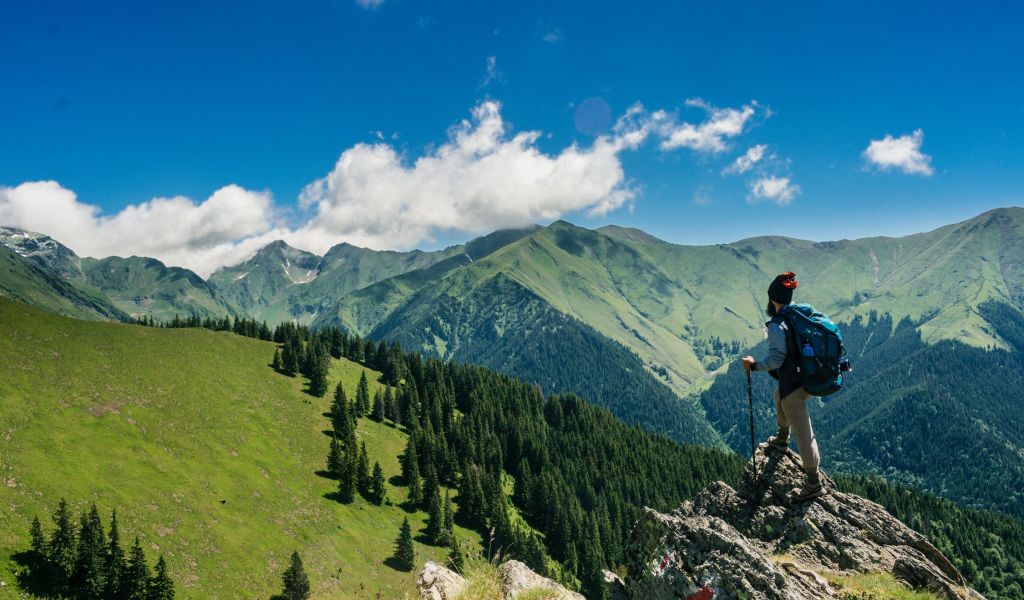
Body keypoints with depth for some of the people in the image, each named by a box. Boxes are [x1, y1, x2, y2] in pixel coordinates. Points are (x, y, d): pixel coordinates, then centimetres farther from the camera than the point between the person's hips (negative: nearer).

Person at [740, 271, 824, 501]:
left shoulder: (776, 326, -21)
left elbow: (776, 359, -24)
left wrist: (754, 365, -11)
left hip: (793, 384, -9)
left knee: (803, 433, -1)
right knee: (779, 395, 37)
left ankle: (814, 484, 7)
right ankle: (782, 439, 56)